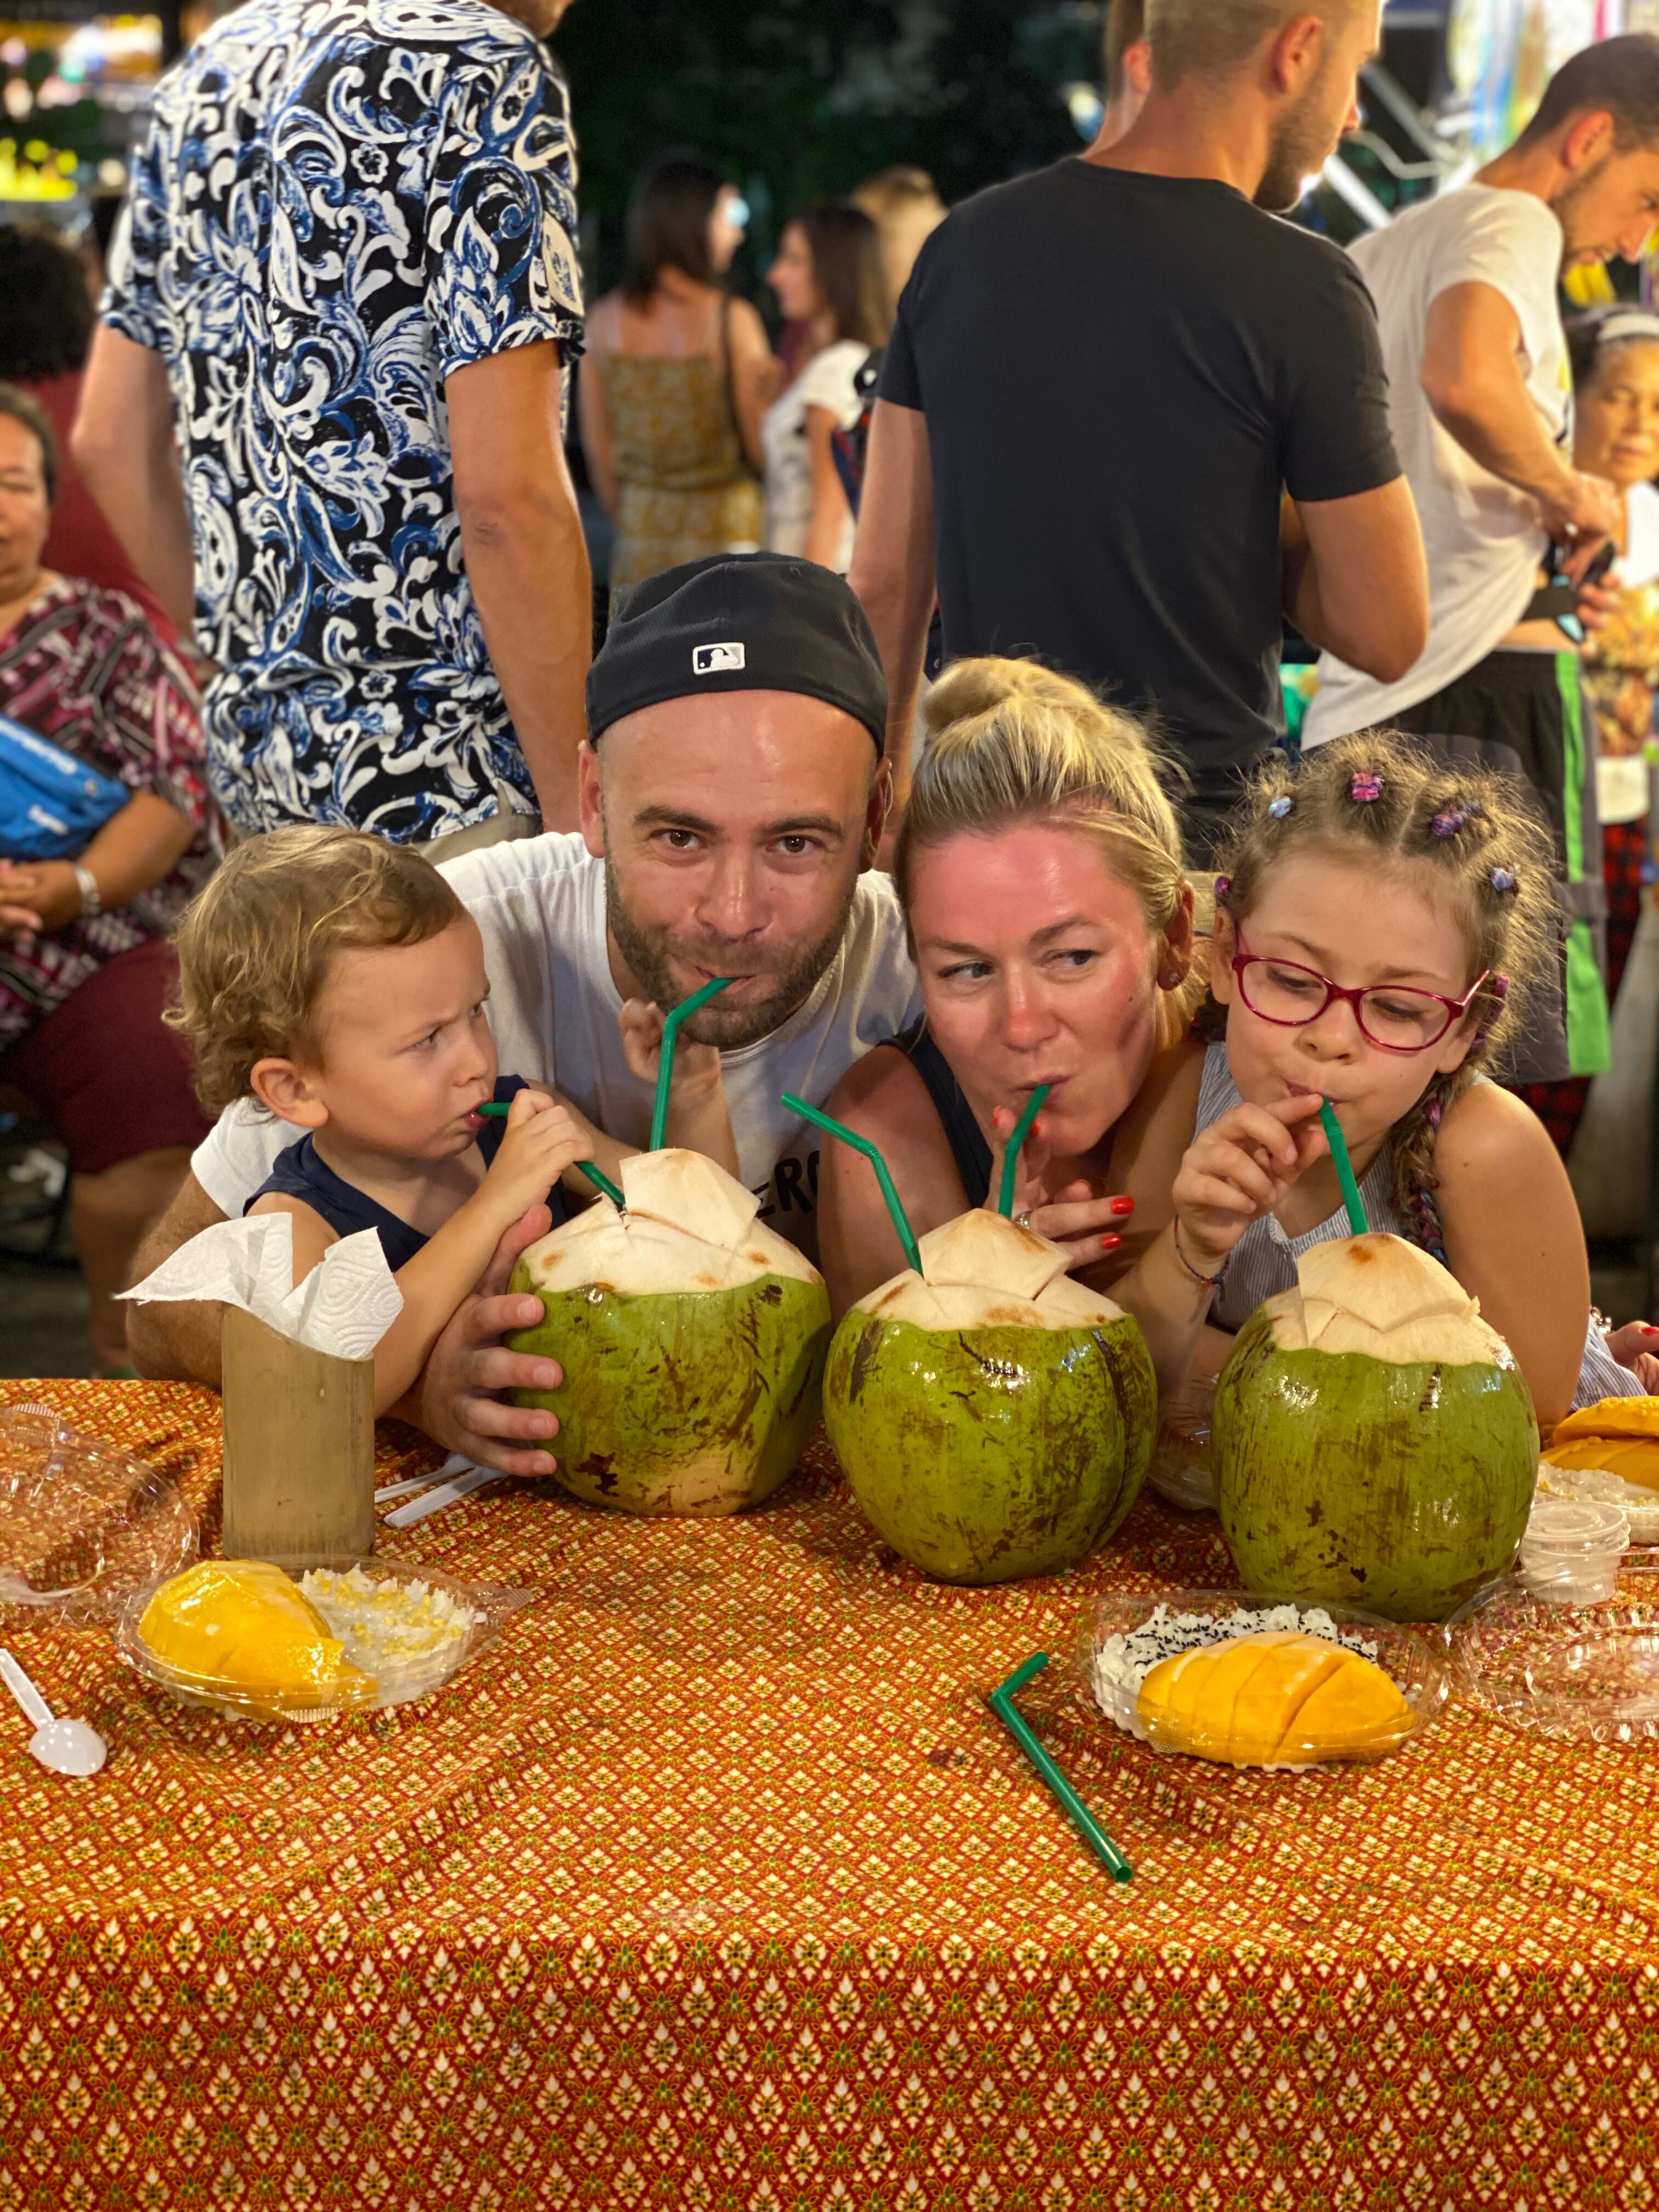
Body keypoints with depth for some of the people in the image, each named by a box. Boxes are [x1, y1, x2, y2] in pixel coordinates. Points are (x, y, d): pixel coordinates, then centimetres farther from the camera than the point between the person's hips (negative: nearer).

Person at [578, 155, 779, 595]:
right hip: (723, 528, -4)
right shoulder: (731, 320, -10)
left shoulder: (604, 321, 3)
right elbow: (763, 448, -8)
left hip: (639, 536, 5)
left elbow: (598, 452, 9)